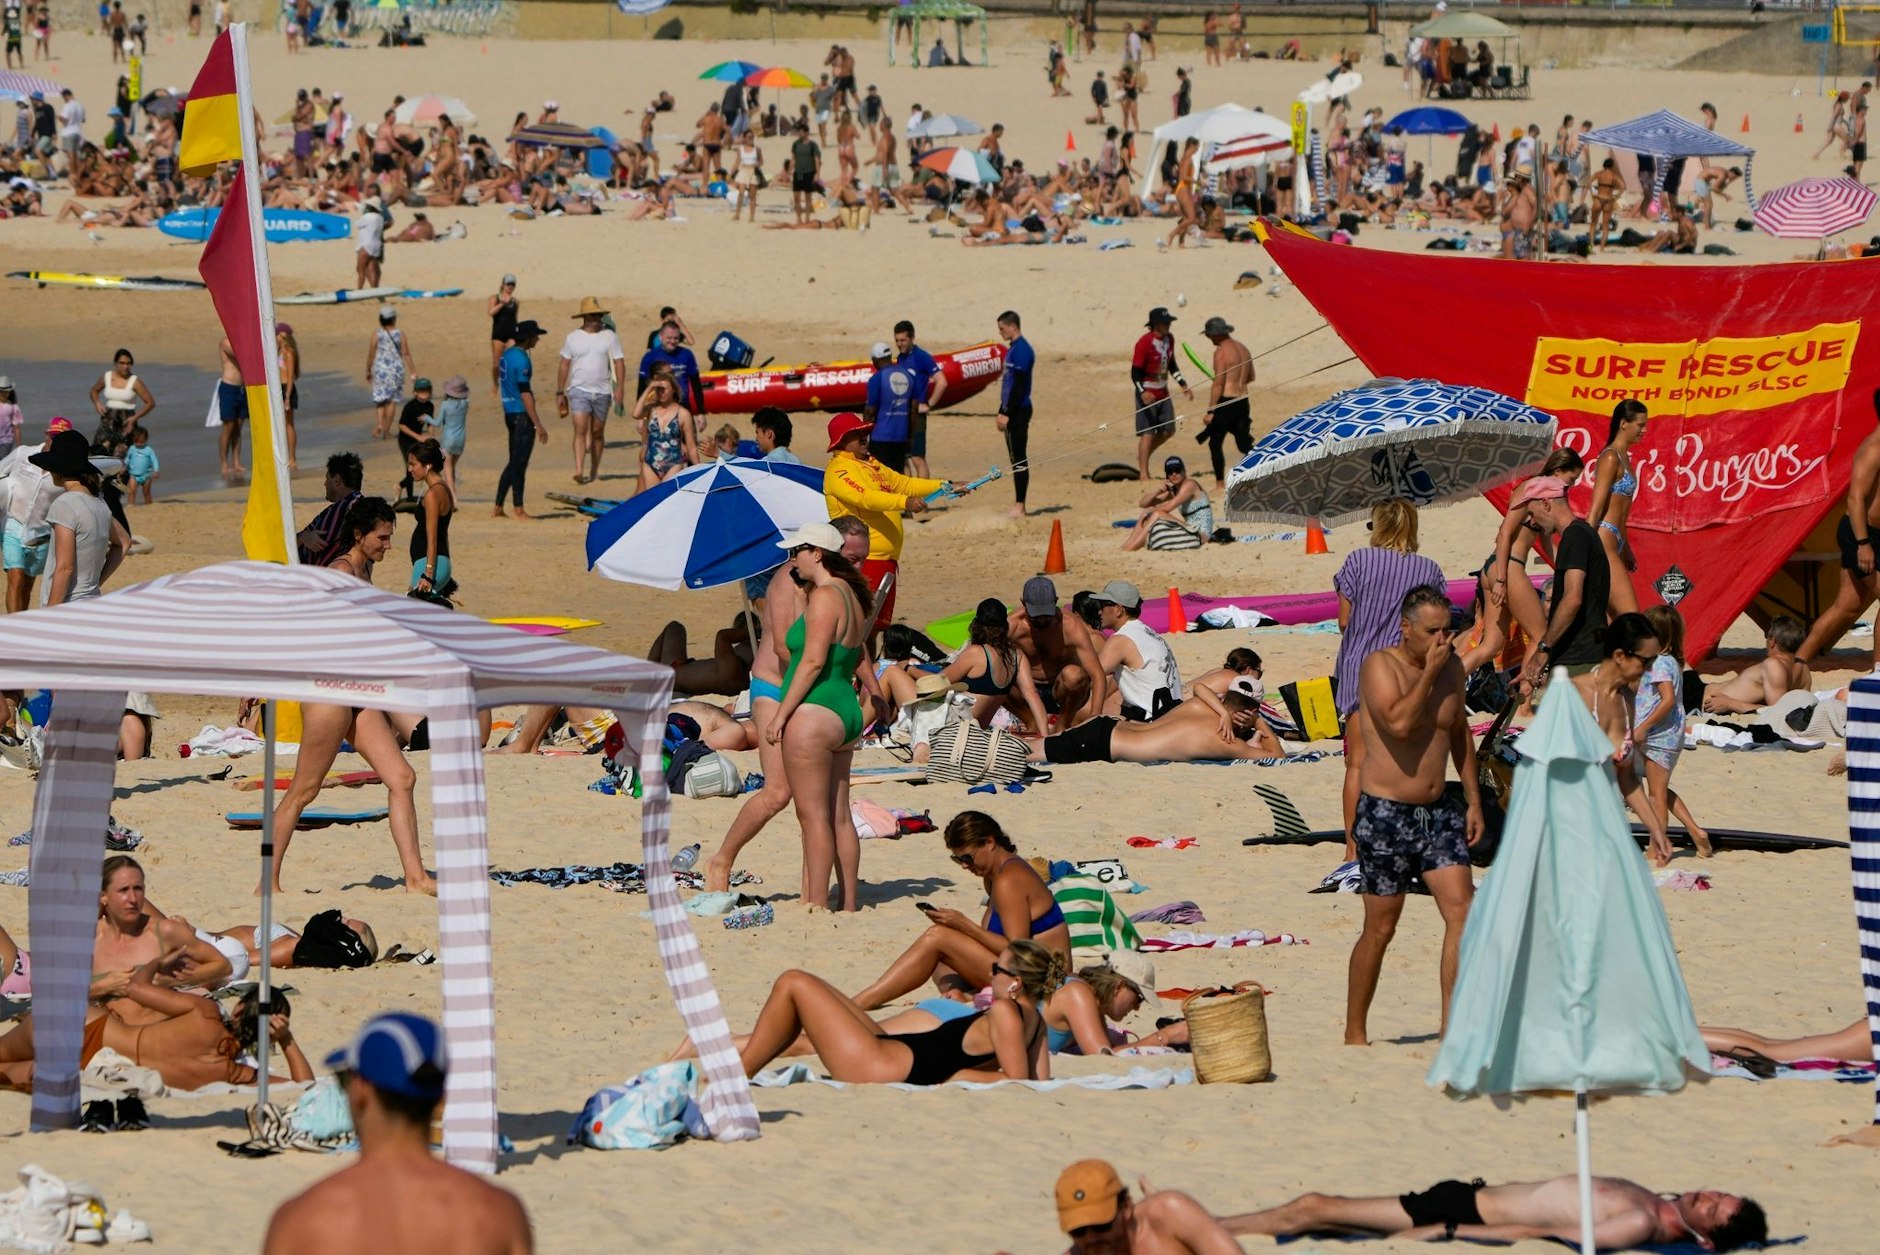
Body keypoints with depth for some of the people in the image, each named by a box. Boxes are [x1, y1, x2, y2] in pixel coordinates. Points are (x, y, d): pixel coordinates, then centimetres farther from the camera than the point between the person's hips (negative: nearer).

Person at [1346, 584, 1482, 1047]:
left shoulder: (1451, 667, 8)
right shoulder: (1380, 666, -12)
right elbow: (1399, 723, -28)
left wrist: (1473, 799, 17)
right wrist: (1429, 673, -20)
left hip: (1437, 810, 6)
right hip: (1386, 813, -6)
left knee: (1462, 909, -9)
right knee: (1380, 928, 1)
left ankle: (1452, 1021, -7)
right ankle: (1354, 1032, 14)